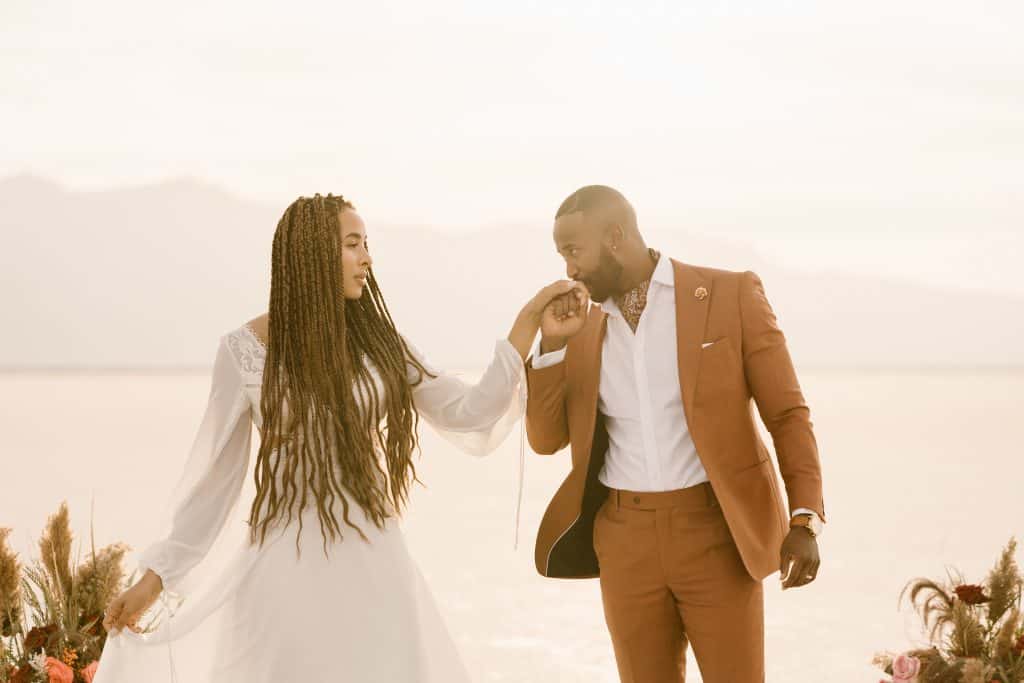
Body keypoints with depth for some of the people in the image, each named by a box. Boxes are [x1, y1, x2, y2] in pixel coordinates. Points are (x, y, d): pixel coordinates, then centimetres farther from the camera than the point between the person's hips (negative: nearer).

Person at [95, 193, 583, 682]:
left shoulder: (378, 342, 5)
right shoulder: (245, 351, -5)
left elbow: (466, 413, 2)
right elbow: (215, 471, 1)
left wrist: (527, 324, -2)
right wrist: (157, 574, 2)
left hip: (373, 561, 3)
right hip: (287, 566, -3)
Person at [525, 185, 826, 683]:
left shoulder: (732, 295, -5)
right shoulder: (585, 327, 8)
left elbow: (787, 413, -4)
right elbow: (546, 438, 7)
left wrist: (805, 519, -15)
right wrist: (551, 342, -6)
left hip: (716, 533, -4)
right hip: (627, 539, 4)